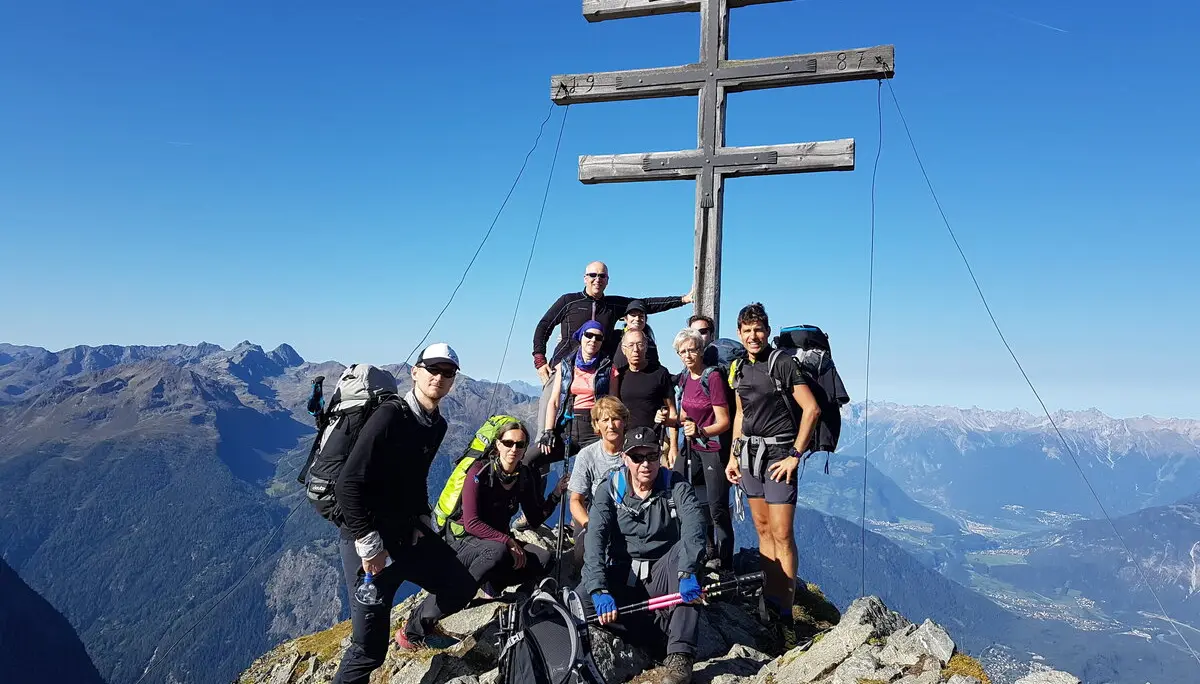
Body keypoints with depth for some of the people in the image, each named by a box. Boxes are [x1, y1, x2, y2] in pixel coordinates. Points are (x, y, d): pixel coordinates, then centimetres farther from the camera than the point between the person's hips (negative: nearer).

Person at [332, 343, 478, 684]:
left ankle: (417, 629, 39)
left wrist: (423, 520, 11)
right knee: (370, 646, -6)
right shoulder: (390, 416, -20)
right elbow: (349, 484, -23)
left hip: (407, 534, 8)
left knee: (461, 588, 12)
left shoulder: (437, 425, 6)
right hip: (370, 540, -8)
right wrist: (368, 544, -21)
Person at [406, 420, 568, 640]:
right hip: (464, 542, -5)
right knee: (498, 551, -40)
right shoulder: (480, 472, -15)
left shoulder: (526, 476, 1)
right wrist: (508, 541, -26)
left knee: (543, 559, -22)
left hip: (500, 542, 5)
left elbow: (535, 519, 3)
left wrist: (557, 494, -9)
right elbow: (471, 523, -20)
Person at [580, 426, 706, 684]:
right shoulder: (610, 490, -5)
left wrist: (687, 572, -44)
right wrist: (599, 589, -33)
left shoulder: (676, 487, -7)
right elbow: (595, 539, -18)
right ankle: (667, 638, -20)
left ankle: (680, 656, -33)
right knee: (585, 595, -28)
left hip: (663, 578, 0)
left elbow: (694, 527, -25)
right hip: (622, 579, 1)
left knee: (684, 550, -31)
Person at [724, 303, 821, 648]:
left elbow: (811, 409, -13)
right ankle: (770, 602, 20)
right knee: (762, 530, 11)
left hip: (778, 455, -7)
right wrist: (733, 456, 16)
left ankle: (785, 615, -1)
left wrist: (795, 455, -14)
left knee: (782, 535, -8)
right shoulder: (739, 368, 11)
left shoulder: (783, 363, -10)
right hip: (749, 455, 7)